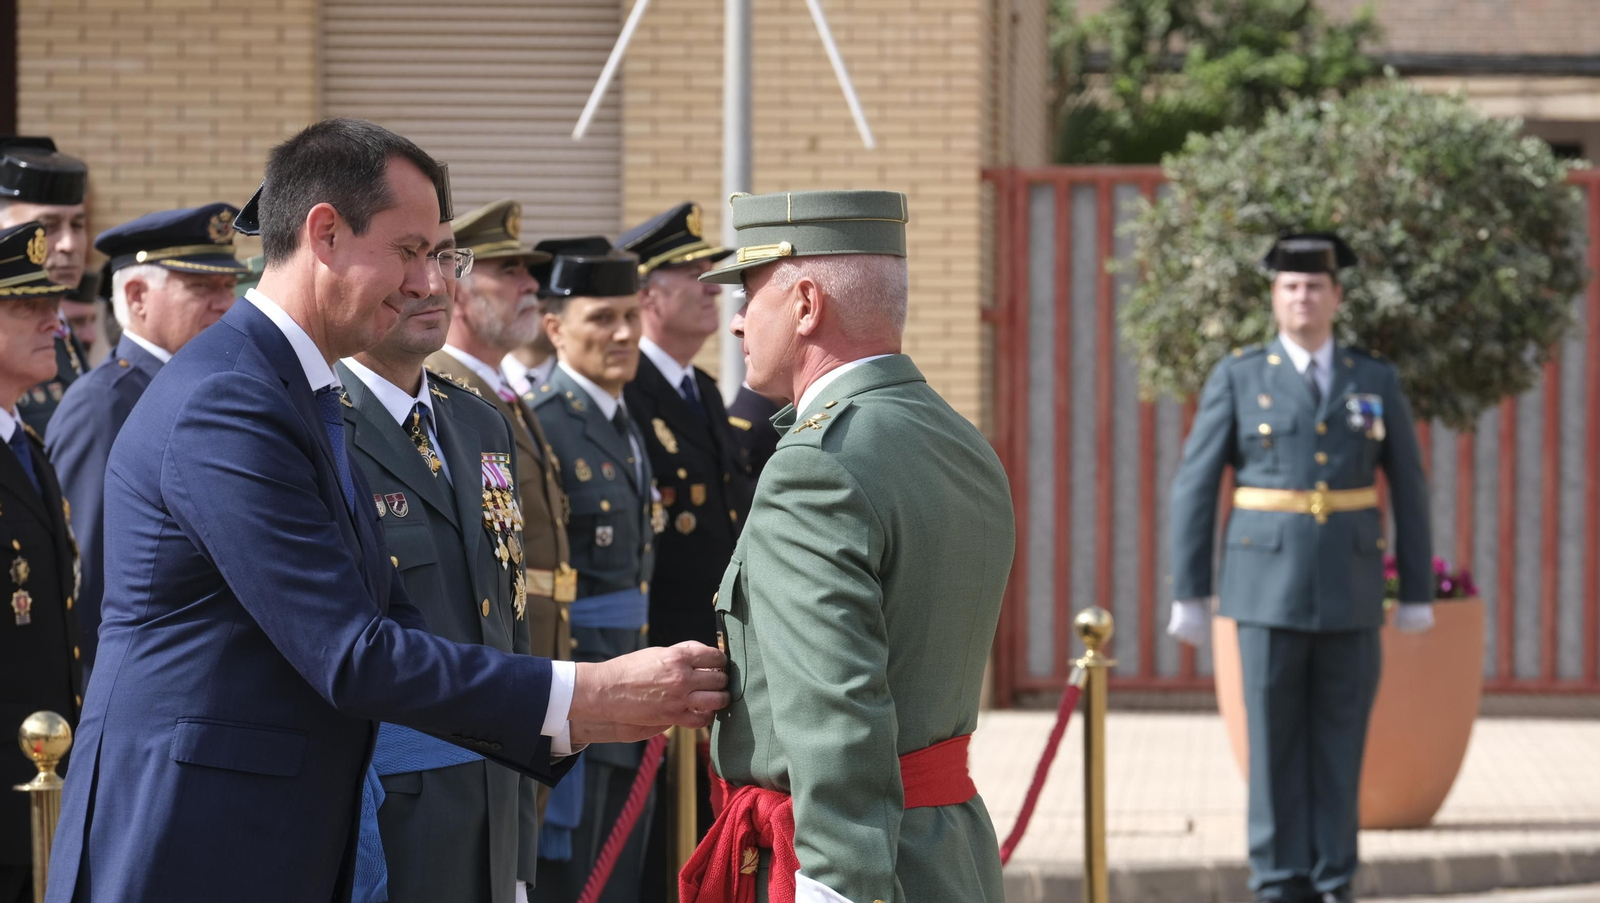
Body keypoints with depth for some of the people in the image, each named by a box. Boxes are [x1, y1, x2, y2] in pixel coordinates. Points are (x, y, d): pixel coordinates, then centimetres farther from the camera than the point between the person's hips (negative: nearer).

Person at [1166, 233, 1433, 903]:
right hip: (1268, 587, -2)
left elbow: (1409, 492, 8)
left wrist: (1418, 593, 6)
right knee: (1275, 741, 0)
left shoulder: (1376, 382, 5)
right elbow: (1195, 489, -2)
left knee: (1339, 740, 4)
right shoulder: (1236, 379, -2)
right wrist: (1188, 595, -6)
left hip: (1350, 589, 2)